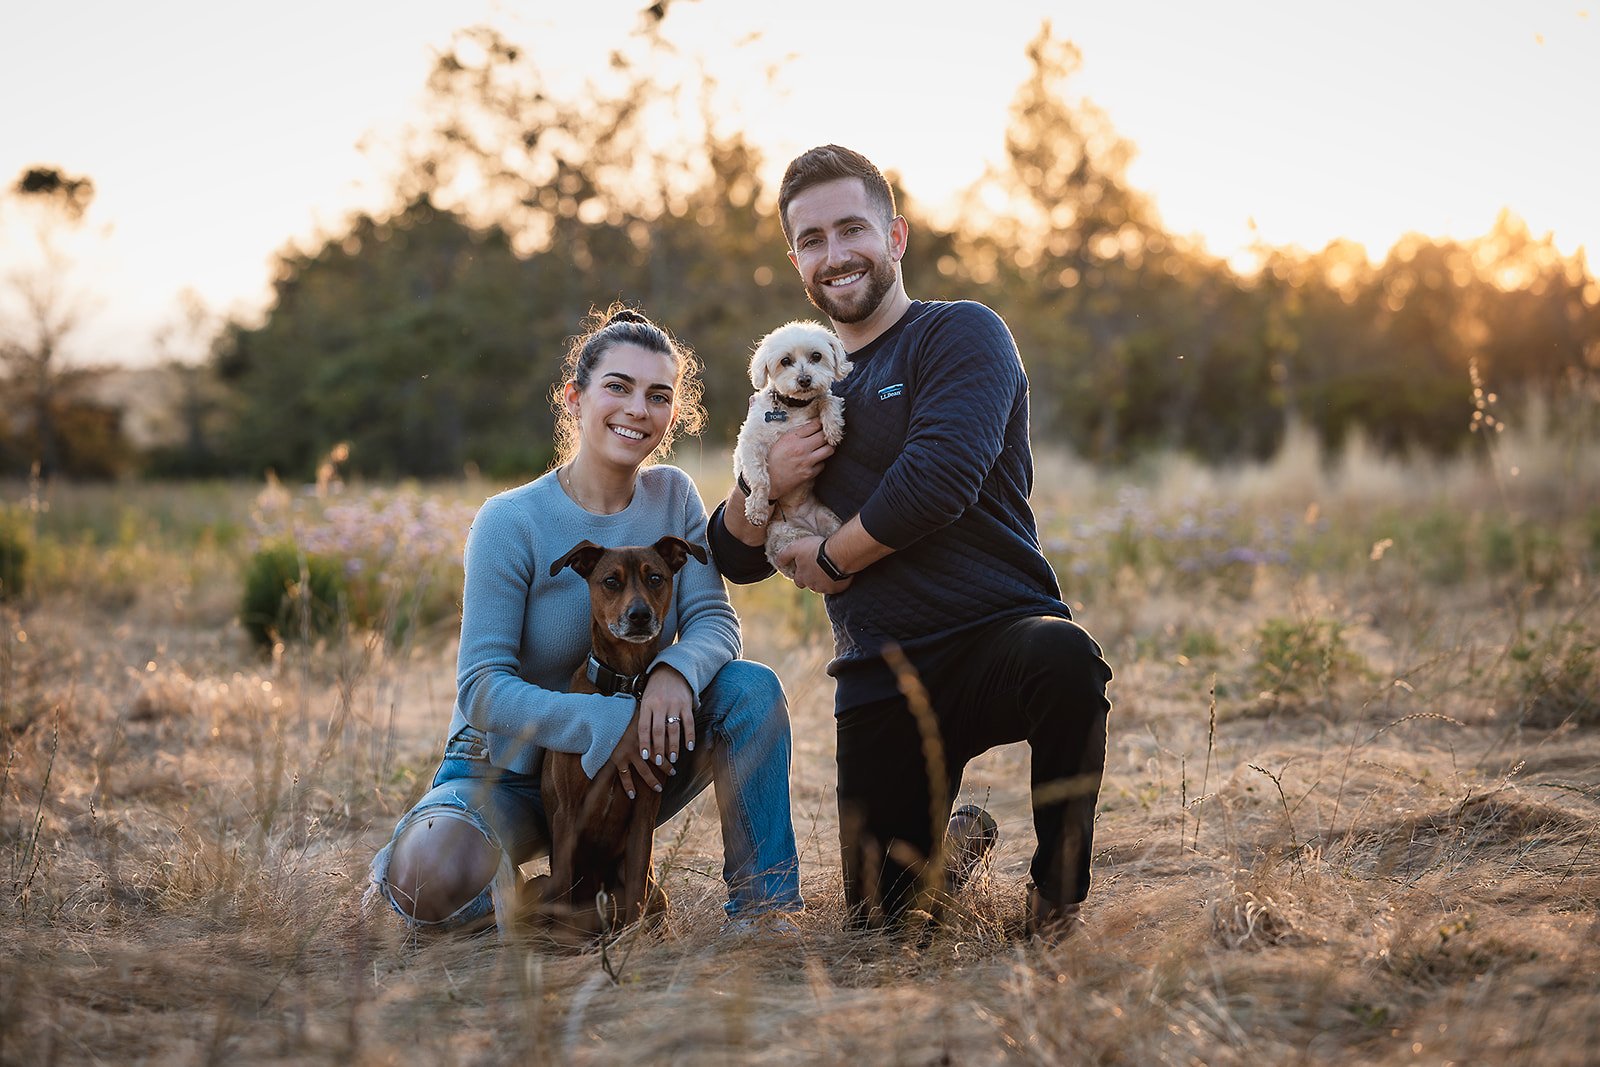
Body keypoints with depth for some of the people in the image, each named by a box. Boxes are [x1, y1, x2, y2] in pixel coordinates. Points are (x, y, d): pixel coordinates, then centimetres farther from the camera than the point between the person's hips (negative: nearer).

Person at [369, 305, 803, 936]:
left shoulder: (673, 497, -1)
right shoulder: (511, 522, -16)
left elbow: (714, 621, -6)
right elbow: (483, 688, -19)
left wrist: (677, 669, -31)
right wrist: (606, 725, -32)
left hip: (634, 770, 4)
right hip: (507, 772, -4)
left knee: (751, 686, -20)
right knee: (439, 876, -36)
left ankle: (762, 908, -13)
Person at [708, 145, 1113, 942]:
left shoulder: (963, 334, -2)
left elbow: (941, 481, -20)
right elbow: (735, 558, 18)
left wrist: (830, 560, -6)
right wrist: (764, 482, -4)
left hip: (996, 632, -5)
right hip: (882, 679, 5)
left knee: (1062, 657, -40)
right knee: (877, 913, 2)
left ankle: (1060, 894, -16)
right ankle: (952, 838, 38)